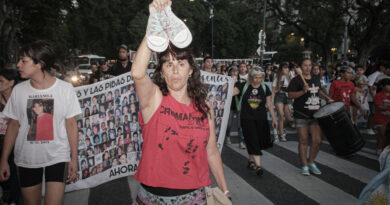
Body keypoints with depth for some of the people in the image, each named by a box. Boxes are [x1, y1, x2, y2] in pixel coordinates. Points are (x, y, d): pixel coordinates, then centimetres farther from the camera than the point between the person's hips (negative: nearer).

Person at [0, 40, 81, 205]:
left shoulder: (65, 89, -8)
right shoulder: (18, 90, -1)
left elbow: (71, 125, -3)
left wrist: (74, 158, -2)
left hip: (57, 157, -2)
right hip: (26, 159, 3)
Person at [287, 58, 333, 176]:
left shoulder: (316, 79, 12)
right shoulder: (296, 80, -6)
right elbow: (290, 95, -13)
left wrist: (327, 98, 14)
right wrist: (303, 91, -24)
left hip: (315, 114, 5)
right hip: (301, 116, -5)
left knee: (317, 140, 1)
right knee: (303, 141, 3)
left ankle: (311, 162, 21)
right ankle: (304, 166, 16)